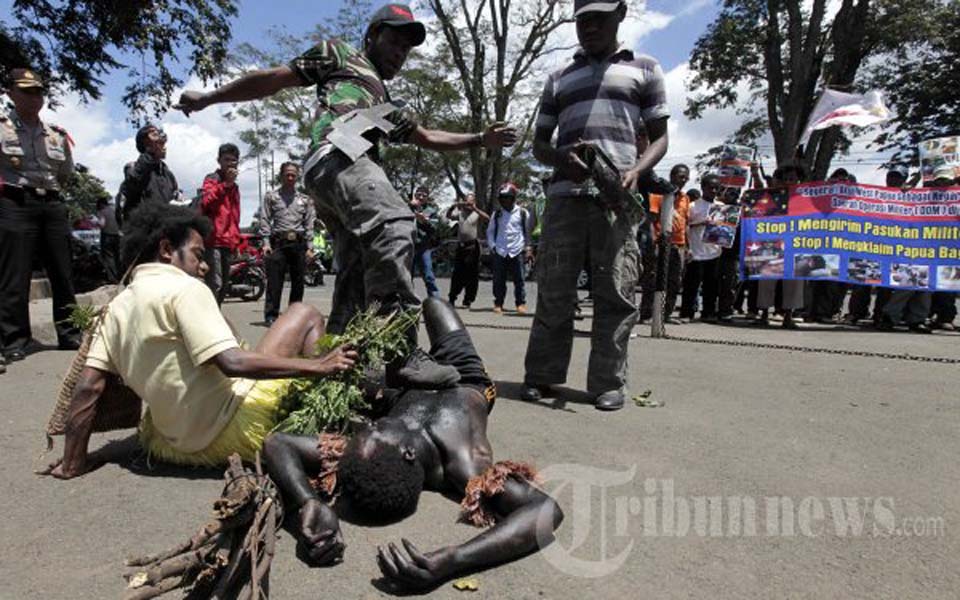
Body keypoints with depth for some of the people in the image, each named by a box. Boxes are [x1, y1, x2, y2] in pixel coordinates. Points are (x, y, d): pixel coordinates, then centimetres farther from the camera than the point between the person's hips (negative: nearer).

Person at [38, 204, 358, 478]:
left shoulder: (116, 307, 8)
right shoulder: (184, 288, -13)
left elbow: (88, 387, 3)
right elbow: (232, 362, -24)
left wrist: (73, 463, 12)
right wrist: (318, 366, -20)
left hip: (177, 446, 8)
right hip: (227, 435, -8)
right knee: (305, 315, 0)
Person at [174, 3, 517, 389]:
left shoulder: (386, 105, 42)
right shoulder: (339, 56, 23)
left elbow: (426, 138, 43)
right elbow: (273, 79, 21)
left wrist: (480, 140, 38)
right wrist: (209, 98, 20)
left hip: (360, 166, 9)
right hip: (335, 156, -9)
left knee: (355, 277, 0)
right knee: (393, 224, -33)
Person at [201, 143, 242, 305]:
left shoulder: (234, 186, 21)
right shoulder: (212, 179, -1)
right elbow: (206, 202, -21)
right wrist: (225, 183, -24)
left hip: (228, 242, 8)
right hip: (213, 239, -8)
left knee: (224, 286, 13)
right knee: (215, 285, -16)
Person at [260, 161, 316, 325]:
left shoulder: (305, 199, 16)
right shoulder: (271, 197, 10)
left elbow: (310, 223, 12)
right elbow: (265, 221, 4)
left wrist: (309, 247, 4)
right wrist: (266, 242, -7)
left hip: (299, 243, 3)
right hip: (278, 242, -2)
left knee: (298, 282, 5)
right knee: (274, 281, -5)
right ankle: (271, 315, 0)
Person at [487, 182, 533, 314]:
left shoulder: (523, 213, 6)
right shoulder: (496, 214, 11)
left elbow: (528, 232, 10)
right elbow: (490, 231, 16)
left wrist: (528, 248, 4)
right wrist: (492, 246, 3)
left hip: (517, 251, -2)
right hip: (500, 252, 2)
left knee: (519, 279, 0)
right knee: (499, 280, 3)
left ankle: (521, 303, 9)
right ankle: (498, 303, 11)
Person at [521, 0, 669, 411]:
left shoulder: (644, 69, 18)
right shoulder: (558, 79, 23)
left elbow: (659, 137, 13)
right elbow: (539, 144, 20)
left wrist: (636, 171, -10)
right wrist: (561, 157, -5)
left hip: (617, 196, -1)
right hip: (565, 194, 2)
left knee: (616, 292, -5)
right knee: (553, 288, -3)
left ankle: (609, 382, 1)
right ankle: (542, 374, 6)